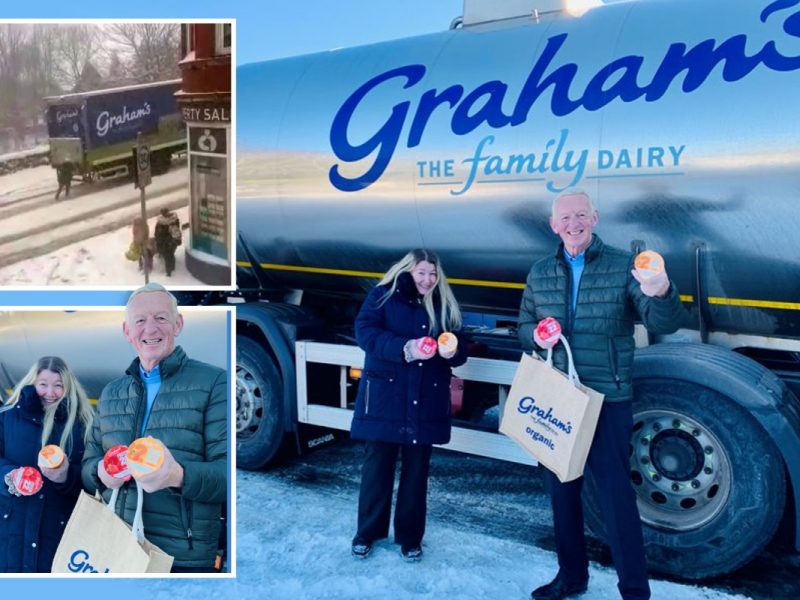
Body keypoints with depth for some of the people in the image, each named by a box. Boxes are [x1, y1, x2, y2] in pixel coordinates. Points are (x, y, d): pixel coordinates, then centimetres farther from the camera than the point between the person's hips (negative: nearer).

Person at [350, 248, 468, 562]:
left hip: (426, 401, 3)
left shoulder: (444, 305, 10)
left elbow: (460, 350, 11)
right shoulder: (384, 294, 0)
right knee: (378, 465, 5)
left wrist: (452, 351, -15)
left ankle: (410, 536, 22)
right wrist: (405, 348, -26)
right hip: (384, 396, -2)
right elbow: (365, 331, -13)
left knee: (416, 469, 9)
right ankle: (367, 531, 22)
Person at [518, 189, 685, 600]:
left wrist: (661, 293, -39)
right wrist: (536, 336, -8)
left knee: (616, 494, -3)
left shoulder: (623, 267, -6)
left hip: (607, 400, -4)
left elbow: (663, 324, -16)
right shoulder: (539, 273, 8)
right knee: (562, 490, 15)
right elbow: (524, 326, 16)